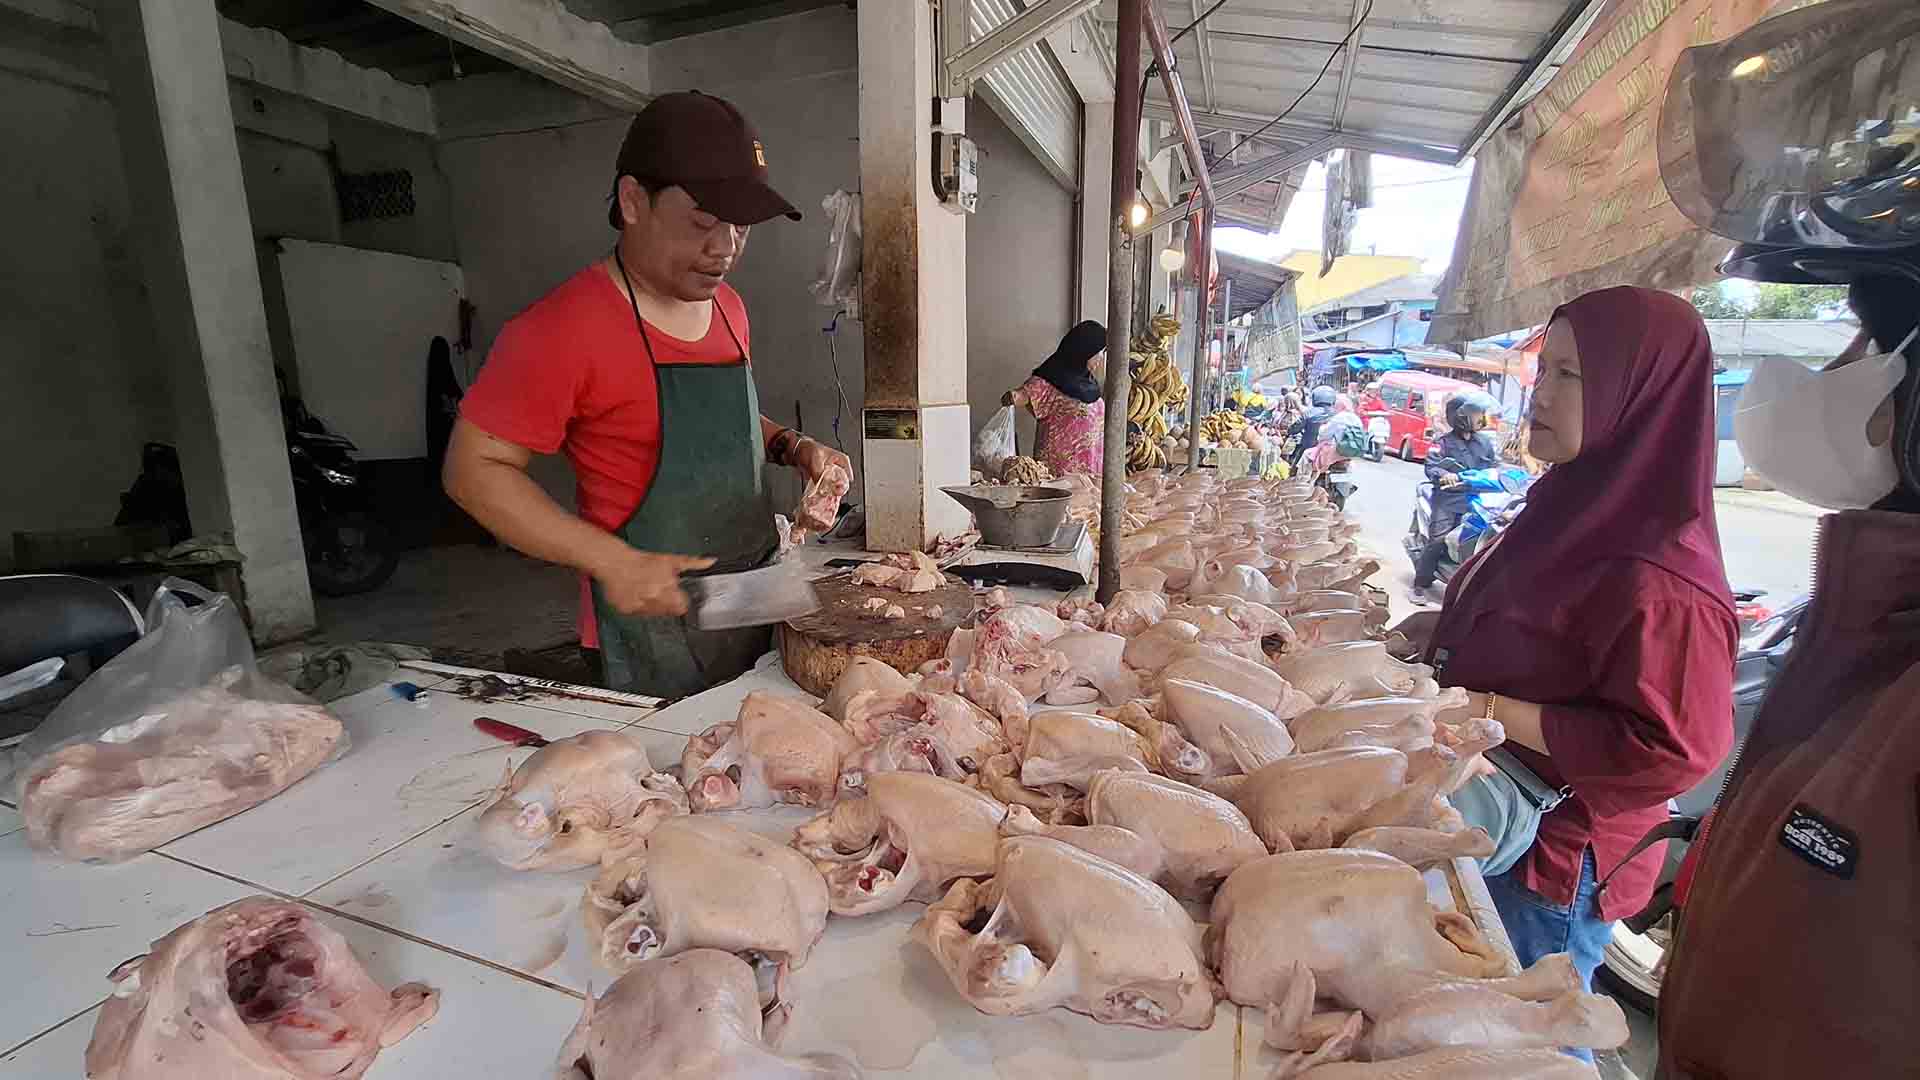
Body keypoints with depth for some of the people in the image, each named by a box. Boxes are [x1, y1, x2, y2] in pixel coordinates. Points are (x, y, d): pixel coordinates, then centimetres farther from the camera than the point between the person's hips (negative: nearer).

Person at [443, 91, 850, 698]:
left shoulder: (727, 306, 7)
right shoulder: (564, 328, -16)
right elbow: (475, 469, -13)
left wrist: (791, 447, 2)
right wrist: (614, 563, -23)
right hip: (651, 634, -7)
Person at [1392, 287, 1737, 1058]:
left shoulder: (1661, 578, -27)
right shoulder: (1577, 508, 2)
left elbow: (1669, 749, -26)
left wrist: (1490, 712, -27)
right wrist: (1451, 631, 4)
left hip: (1555, 853, -8)